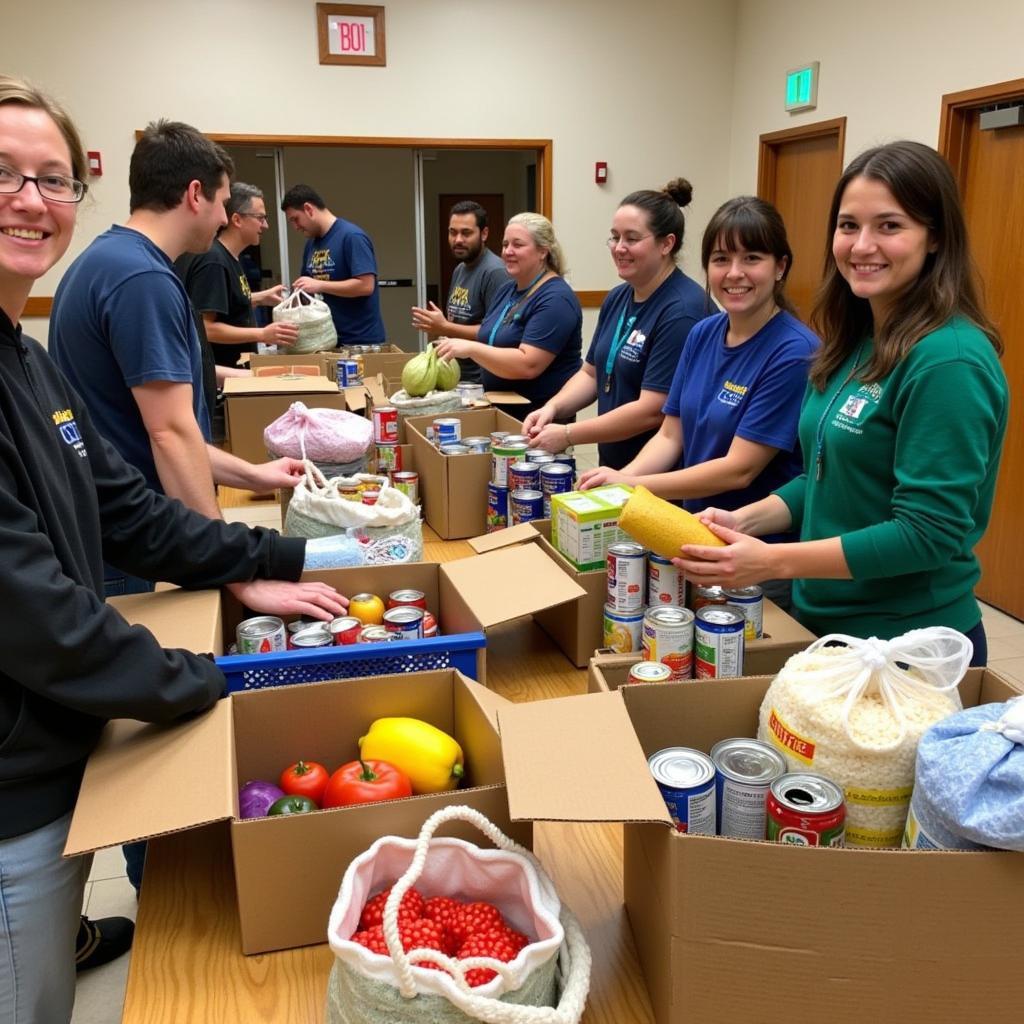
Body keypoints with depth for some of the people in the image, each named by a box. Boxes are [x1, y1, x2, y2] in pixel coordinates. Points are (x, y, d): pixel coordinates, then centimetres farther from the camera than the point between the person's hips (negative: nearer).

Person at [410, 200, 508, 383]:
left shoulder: (495, 272, -17)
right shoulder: (459, 270, 13)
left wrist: (445, 328, -23)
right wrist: (437, 328, 1)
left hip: (482, 381, -8)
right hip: (457, 375, 9)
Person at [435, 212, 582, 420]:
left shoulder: (555, 299, -16)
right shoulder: (508, 290, 11)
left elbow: (528, 365, -25)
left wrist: (471, 348, -27)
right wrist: (456, 347, 3)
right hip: (500, 409, 8)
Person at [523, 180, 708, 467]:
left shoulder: (681, 310, -21)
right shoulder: (617, 298, 5)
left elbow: (652, 411, -25)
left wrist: (567, 435, -21)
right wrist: (553, 407, -6)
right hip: (612, 466, 8)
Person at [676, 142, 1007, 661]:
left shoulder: (947, 360, -21)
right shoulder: (857, 342, 4)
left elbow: (929, 534, -23)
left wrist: (774, 561, -25)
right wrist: (745, 520, -4)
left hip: (906, 643, -8)